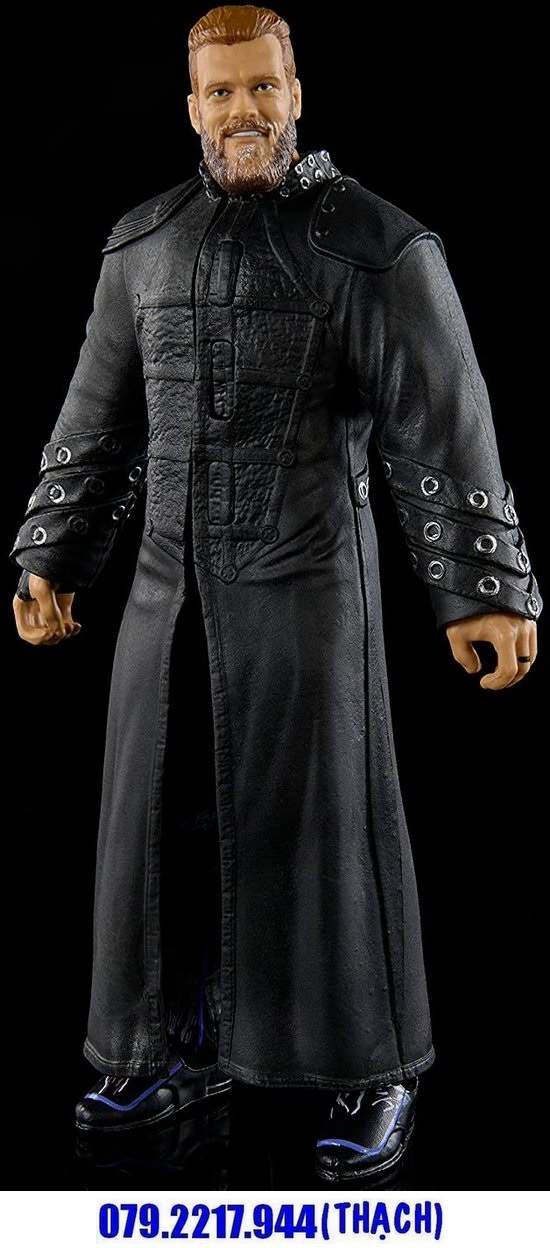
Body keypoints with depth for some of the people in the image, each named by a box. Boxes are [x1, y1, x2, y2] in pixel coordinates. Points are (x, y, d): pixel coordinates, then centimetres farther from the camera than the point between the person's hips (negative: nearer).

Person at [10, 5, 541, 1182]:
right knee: (164, 819, 9)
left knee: (320, 825, -2)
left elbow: (446, 429, -10)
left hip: (308, 579, -5)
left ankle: (373, 1072, 15)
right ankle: (181, 1050, 26)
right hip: (172, 585, 5)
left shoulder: (377, 243, -6)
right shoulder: (145, 242, 9)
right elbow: (97, 422, 13)